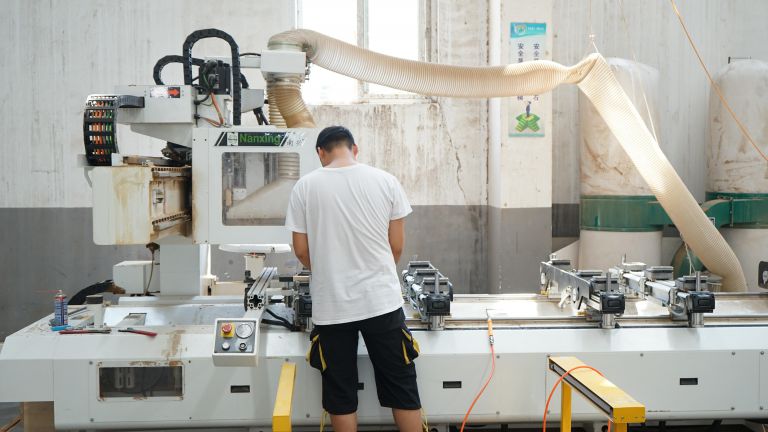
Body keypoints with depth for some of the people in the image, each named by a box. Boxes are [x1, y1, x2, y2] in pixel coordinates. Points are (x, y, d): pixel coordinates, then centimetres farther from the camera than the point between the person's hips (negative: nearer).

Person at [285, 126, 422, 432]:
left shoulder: (305, 186, -3)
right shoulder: (385, 180, -2)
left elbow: (301, 250, 2)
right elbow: (396, 245, 3)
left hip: (331, 305, 0)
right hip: (381, 300, 1)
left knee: (340, 395, 12)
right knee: (402, 388, 12)